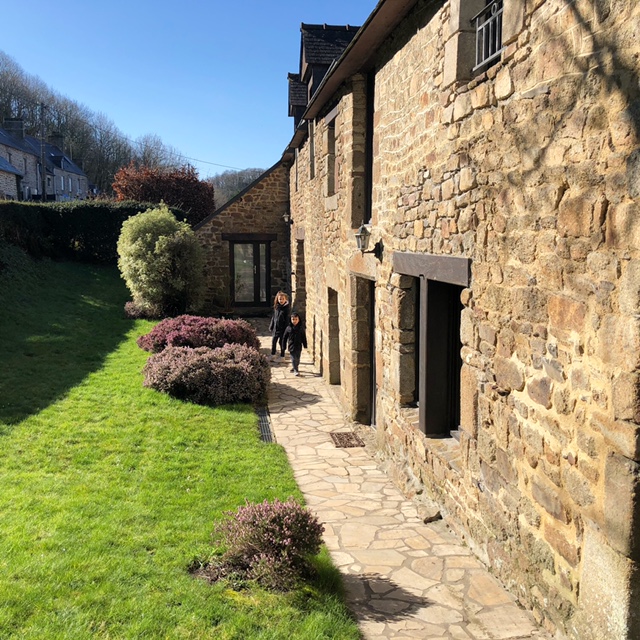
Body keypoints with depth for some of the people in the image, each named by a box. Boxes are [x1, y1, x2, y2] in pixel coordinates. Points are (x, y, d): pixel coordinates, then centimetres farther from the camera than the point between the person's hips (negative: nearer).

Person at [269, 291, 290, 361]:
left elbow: (287, 319, -11)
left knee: (282, 342, 5)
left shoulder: (287, 308, -10)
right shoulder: (276, 307, 5)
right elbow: (273, 317, 13)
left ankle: (282, 356, 18)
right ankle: (273, 355, 22)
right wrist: (271, 326, 12)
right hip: (275, 328, 4)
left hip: (283, 328, -4)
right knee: (273, 341, 7)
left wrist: (286, 328, -16)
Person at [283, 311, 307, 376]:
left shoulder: (301, 328, -1)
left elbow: (304, 337, 4)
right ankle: (295, 371, -1)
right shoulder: (289, 328, -3)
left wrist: (305, 346, 3)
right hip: (291, 346, -1)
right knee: (293, 359, -5)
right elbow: (285, 338, 3)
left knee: (297, 359, 10)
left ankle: (294, 367, 32)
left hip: (298, 346, 2)